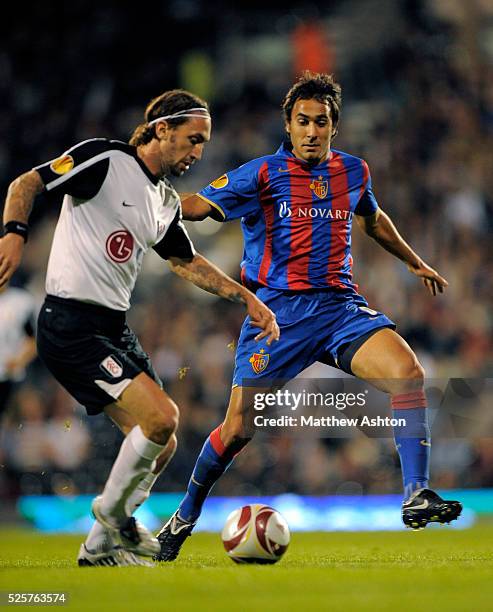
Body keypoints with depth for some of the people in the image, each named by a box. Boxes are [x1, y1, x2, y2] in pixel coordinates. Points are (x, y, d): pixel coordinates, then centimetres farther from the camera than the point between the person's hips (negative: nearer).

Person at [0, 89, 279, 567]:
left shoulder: (166, 201, 15)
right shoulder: (104, 159, -9)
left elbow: (186, 261, 27)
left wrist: (247, 298, 21)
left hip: (113, 329, 9)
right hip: (71, 325, -9)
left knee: (161, 446, 7)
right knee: (162, 417, -19)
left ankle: (100, 546, 22)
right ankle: (113, 512, 5)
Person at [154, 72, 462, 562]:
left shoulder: (353, 172, 12)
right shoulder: (262, 174, -2)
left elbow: (373, 219, 32)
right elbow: (198, 205, -5)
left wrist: (415, 263, 41)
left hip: (340, 306, 3)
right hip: (277, 310, -3)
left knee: (408, 372, -24)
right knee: (238, 428, -4)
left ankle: (416, 497, -21)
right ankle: (184, 518, 19)